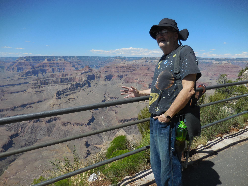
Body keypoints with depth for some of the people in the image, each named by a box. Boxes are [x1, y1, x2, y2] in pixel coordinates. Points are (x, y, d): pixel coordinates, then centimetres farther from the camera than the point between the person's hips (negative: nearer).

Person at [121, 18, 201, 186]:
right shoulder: (164, 59, 16)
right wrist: (138, 93, 20)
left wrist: (167, 115, -18)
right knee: (156, 164, 23)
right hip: (155, 121, 9)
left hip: (169, 123, -9)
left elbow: (188, 90, -21)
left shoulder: (184, 52, -11)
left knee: (169, 169, 9)